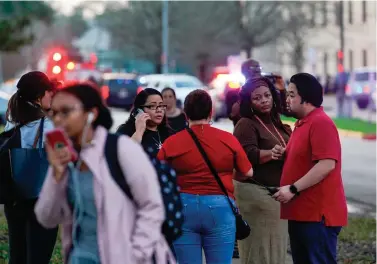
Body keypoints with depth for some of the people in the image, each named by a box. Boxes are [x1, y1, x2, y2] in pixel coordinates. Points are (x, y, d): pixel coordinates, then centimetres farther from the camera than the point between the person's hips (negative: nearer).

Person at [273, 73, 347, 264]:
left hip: (318, 213, -11)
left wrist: (294, 189, -22)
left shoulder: (321, 122, -14)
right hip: (301, 211, 11)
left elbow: (327, 164, -24)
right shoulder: (302, 123, 19)